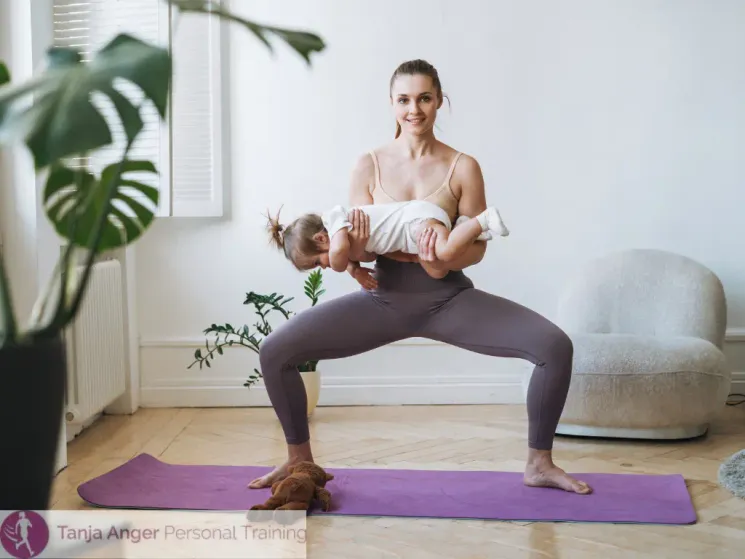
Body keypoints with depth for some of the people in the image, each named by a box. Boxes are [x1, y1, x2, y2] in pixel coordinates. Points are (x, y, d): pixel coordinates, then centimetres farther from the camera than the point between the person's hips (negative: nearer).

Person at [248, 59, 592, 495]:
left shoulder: (463, 167, -5)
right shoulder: (369, 166, -3)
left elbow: (477, 246, -5)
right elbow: (352, 255, -1)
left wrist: (443, 258, -26)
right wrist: (353, 251, -25)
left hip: (450, 299, -1)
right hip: (384, 299, 1)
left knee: (555, 346, -19)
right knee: (275, 351, -14)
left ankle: (539, 464, 3)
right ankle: (300, 458, 10)